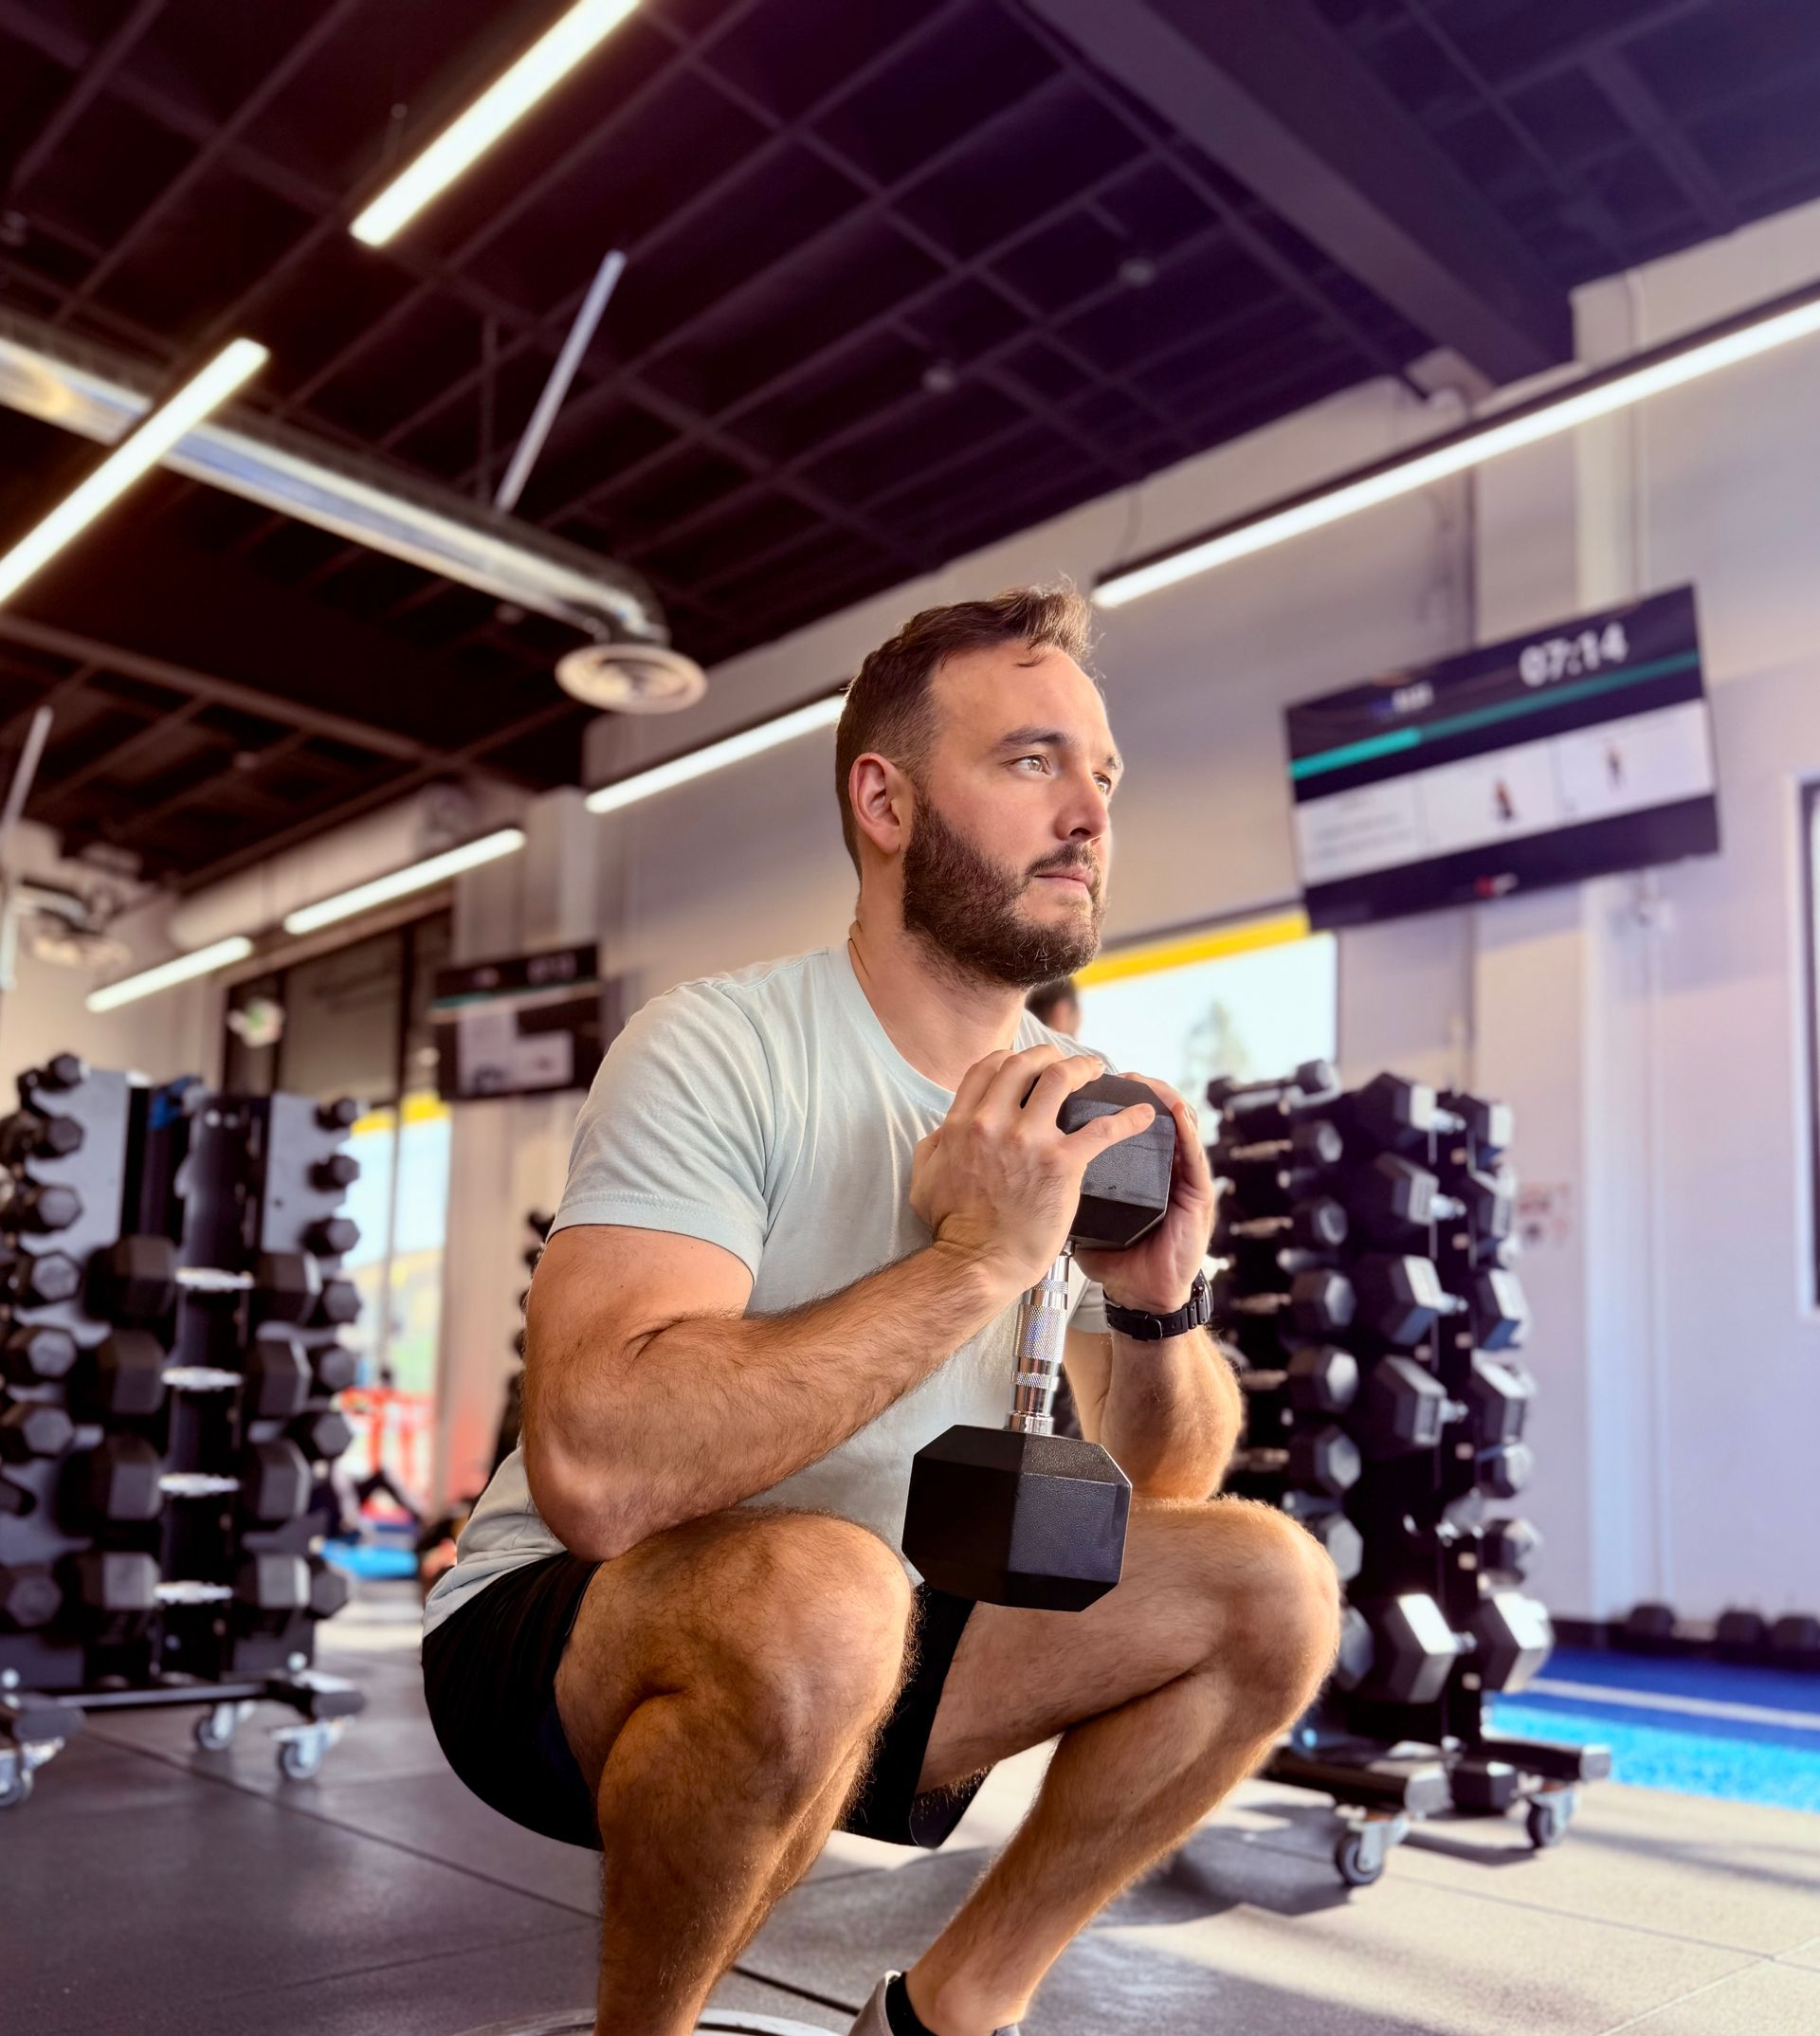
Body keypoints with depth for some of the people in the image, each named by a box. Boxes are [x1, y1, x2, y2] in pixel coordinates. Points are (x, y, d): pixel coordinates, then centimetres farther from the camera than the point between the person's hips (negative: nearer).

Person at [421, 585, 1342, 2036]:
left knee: (1269, 1585, -7)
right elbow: (598, 1469, -34)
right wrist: (974, 1258, -32)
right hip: (566, 1637, -6)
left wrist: (1159, 1302, -18)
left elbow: (1160, 1484, 3)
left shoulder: (1070, 1116, 0)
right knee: (816, 1595, -37)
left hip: (843, 1643, 6)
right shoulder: (724, 1049, -21)